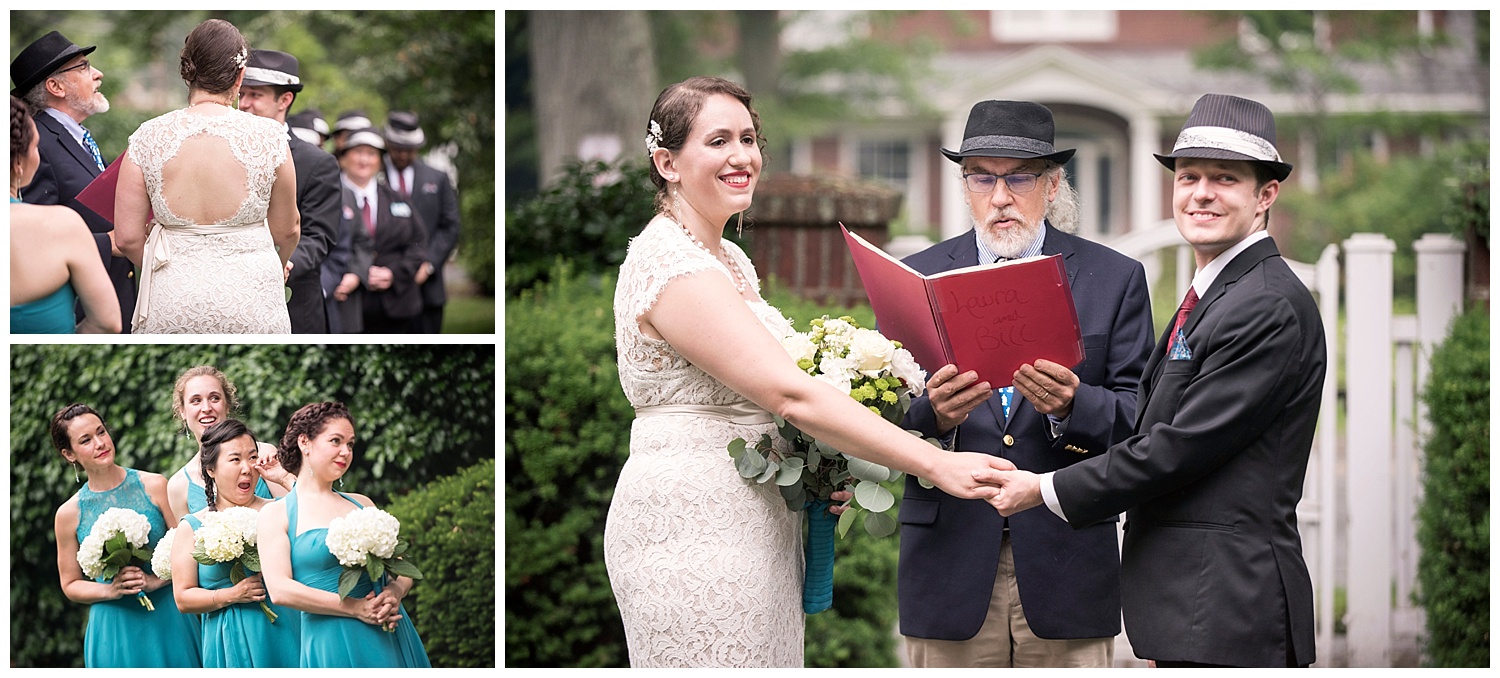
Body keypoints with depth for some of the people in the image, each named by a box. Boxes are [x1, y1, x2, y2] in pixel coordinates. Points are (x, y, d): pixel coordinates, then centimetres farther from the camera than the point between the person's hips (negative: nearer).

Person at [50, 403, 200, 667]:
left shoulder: (154, 486, -2)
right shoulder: (70, 514, 0)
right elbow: (70, 585, 7)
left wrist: (156, 580, -15)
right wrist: (110, 590, -10)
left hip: (168, 622, 0)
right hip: (115, 630, 0)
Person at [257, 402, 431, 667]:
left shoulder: (362, 504, 13)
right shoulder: (275, 514, 0)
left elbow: (402, 571, 14)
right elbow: (280, 589, -12)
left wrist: (395, 592, -10)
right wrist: (354, 608, -16)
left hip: (391, 639, 4)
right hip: (330, 643, -4)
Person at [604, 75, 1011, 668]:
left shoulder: (727, 259, 15)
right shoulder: (673, 263, -17)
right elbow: (789, 394, -24)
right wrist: (937, 465, -26)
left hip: (747, 523, 10)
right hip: (694, 525, -10)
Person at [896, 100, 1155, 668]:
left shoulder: (1116, 279, 7)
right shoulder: (917, 278, 9)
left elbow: (1140, 418, 0)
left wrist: (1072, 408, -20)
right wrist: (931, 414, -19)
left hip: (1067, 564, 0)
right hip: (951, 563, 1)